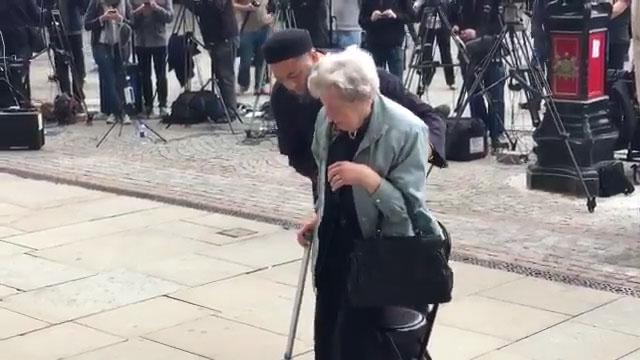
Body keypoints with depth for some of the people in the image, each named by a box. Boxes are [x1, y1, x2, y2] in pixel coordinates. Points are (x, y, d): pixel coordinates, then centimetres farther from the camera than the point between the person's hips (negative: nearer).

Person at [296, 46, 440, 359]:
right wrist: (320, 217, 12)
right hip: (334, 248, 6)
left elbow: (410, 208, -22)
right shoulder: (327, 120, -3)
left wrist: (367, 177, -33)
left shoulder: (407, 131, -21)